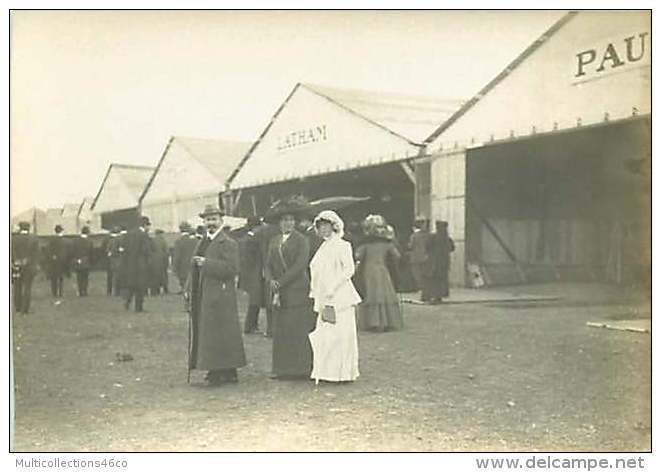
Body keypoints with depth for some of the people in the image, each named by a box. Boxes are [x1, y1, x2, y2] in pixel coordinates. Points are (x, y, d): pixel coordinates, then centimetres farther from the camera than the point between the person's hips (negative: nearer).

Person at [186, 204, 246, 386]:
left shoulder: (229, 244, -7)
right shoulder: (201, 243, 19)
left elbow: (232, 269, -18)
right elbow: (195, 269, 23)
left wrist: (207, 263, -21)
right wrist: (189, 289, 12)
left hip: (219, 297, -8)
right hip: (202, 298, 8)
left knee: (219, 334, -6)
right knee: (205, 334, 10)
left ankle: (225, 373, 1)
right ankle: (216, 371, 18)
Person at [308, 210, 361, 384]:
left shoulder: (342, 245, -4)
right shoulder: (323, 248, 18)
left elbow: (349, 269, -13)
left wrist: (332, 288, -18)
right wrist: (316, 293, 12)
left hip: (339, 297, -7)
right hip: (324, 299, 7)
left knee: (341, 334, -5)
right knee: (324, 335, 5)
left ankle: (345, 372, 2)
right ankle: (327, 371, 11)